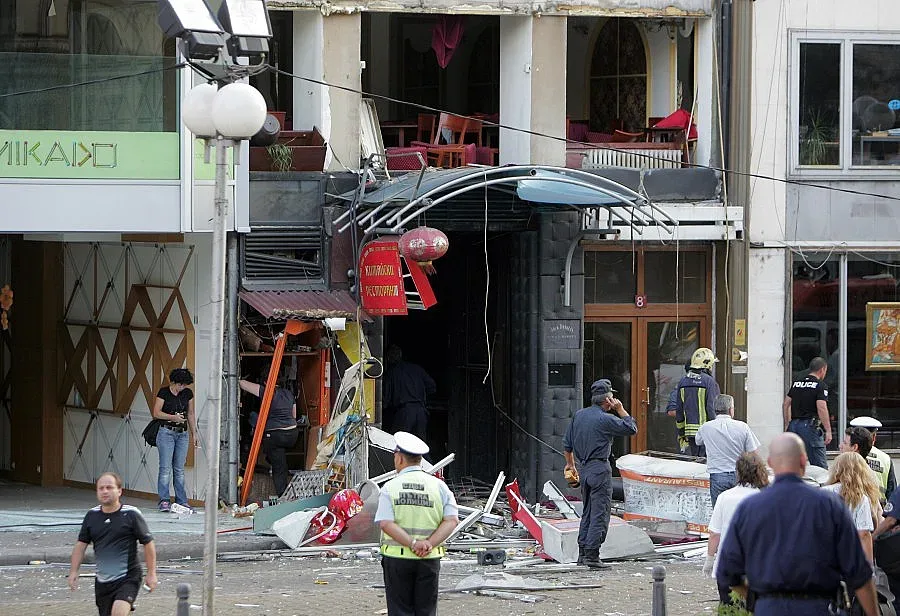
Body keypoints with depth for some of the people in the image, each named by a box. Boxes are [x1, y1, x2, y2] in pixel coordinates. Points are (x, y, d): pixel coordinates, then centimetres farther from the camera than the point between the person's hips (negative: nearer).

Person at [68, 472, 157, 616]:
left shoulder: (131, 515, -7)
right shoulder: (92, 516, 6)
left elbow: (148, 543, -2)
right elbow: (81, 544, 13)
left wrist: (151, 573, -4)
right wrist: (73, 571, 5)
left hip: (128, 578, -5)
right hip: (102, 581, 5)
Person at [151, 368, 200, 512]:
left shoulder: (188, 393, 7)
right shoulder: (164, 392, -6)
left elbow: (191, 414, 16)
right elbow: (156, 413, -8)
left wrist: (195, 433, 14)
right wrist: (173, 417, -21)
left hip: (182, 434, 4)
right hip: (166, 432, -4)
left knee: (179, 468, 6)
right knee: (166, 468, -9)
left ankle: (182, 501, 8)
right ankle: (164, 501, -8)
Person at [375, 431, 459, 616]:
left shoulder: (390, 487, -2)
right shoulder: (438, 486, 3)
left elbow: (386, 523, -14)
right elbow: (452, 520, -5)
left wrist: (413, 543, -16)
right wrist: (429, 543, -12)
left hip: (397, 557, -1)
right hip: (430, 559, 1)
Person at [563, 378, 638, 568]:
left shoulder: (579, 416, 9)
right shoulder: (605, 419, -13)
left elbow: (567, 444, 16)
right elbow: (631, 429, -8)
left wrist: (570, 463, 29)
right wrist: (621, 410, 0)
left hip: (584, 468, 8)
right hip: (600, 469, -8)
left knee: (587, 512, 17)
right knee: (600, 513, -5)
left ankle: (582, 552, 17)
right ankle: (592, 554, -9)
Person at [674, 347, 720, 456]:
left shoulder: (683, 381, 9)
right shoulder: (709, 381, -10)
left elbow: (679, 410, 12)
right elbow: (711, 408, -13)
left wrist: (681, 435, 19)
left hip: (689, 431, 6)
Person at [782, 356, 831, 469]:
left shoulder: (797, 384, 13)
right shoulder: (820, 385, -7)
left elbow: (785, 404, 15)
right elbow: (821, 408, -17)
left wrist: (787, 425, 22)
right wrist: (828, 431, -16)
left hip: (794, 425, 6)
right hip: (810, 425, -6)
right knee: (820, 465, -5)